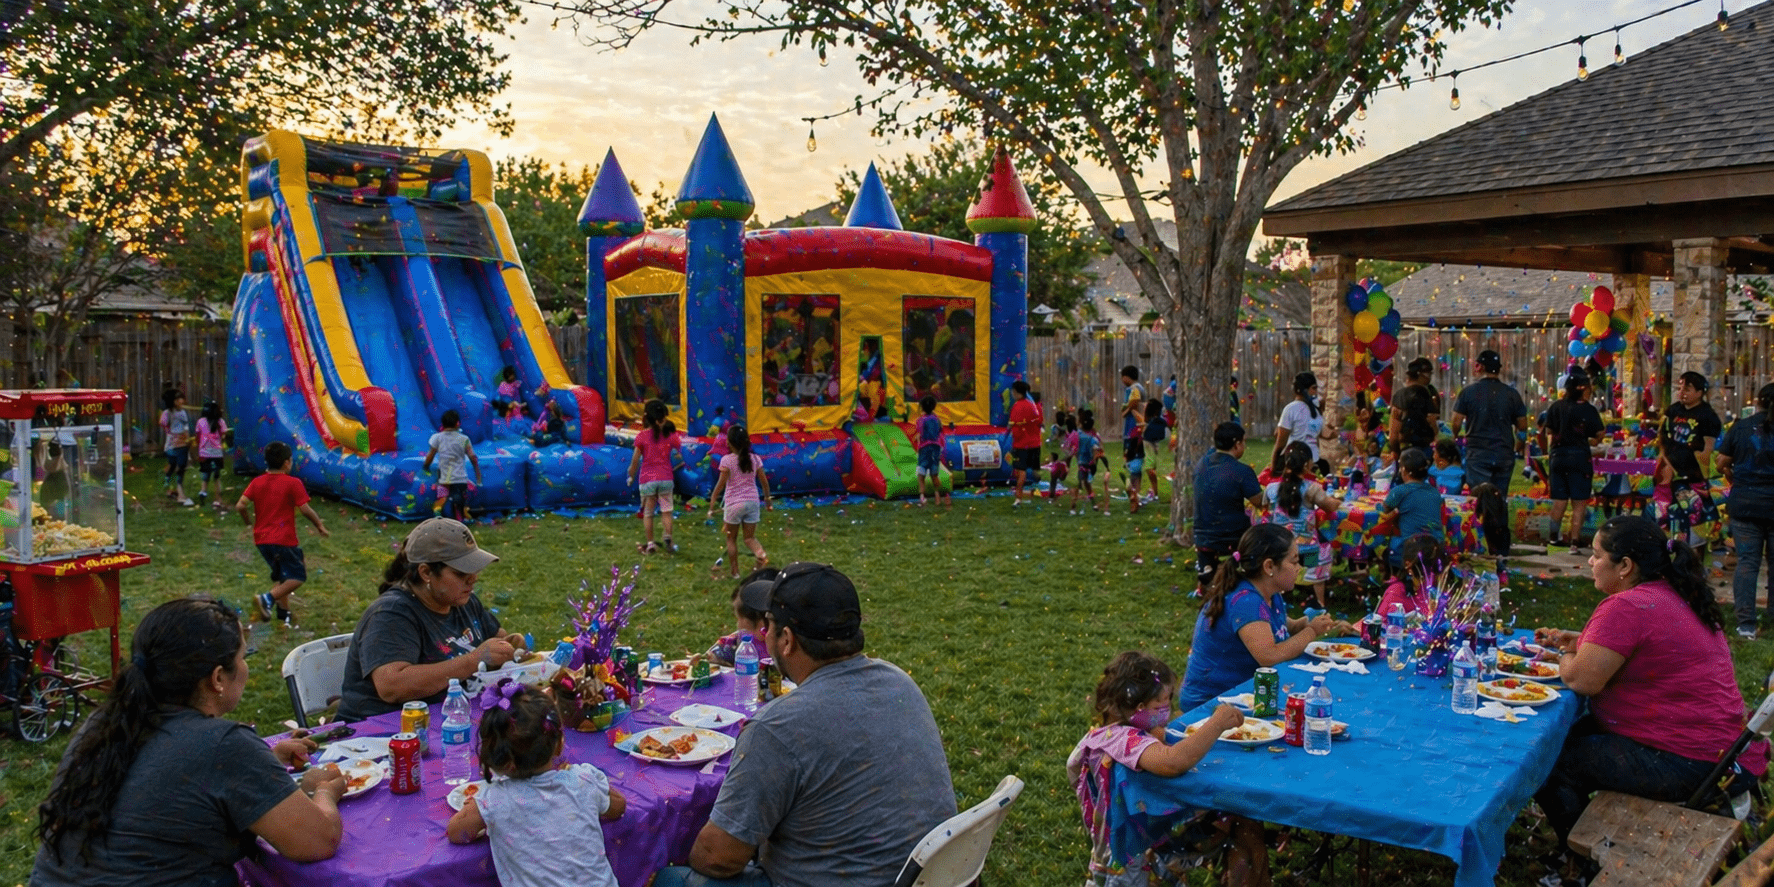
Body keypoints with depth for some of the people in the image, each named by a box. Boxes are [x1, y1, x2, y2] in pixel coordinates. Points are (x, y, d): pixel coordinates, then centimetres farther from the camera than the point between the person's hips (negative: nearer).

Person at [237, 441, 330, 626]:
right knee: (297, 577, 2)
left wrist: (249, 523, 15)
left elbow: (240, 506, -2)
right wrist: (320, 525, 4)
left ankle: (283, 611, 21)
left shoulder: (257, 482, 6)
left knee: (281, 574, 22)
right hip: (284, 539, -6)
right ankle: (268, 598, -19)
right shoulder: (293, 484, -9)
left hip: (261, 539, 6)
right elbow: (305, 509, -10)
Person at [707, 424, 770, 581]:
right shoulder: (755, 459, 1)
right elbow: (764, 482, 5)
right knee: (750, 537, 10)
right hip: (753, 501, 3)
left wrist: (712, 504, -5)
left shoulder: (727, 460, -10)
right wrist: (767, 499, 21)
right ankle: (761, 554, -20)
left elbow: (721, 484, -12)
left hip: (734, 504, -3)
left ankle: (734, 572, 16)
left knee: (731, 539, 13)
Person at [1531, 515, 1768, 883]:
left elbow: (1582, 680, -22)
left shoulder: (1625, 607, -22)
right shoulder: (1676, 596, 11)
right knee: (1576, 731, 18)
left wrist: (1563, 659, 0)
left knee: (1553, 759, -4)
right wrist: (1575, 641, 16)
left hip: (1689, 765, -11)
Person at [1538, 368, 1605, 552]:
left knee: (1559, 500, 15)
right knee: (1579, 503, 0)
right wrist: (1588, 441, 15)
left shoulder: (1556, 407, 2)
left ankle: (1554, 536, 21)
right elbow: (1599, 436, -4)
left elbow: (1548, 432, 6)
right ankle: (1574, 541, -4)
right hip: (1579, 456, -4)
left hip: (1557, 456, 4)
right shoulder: (1588, 410, -8)